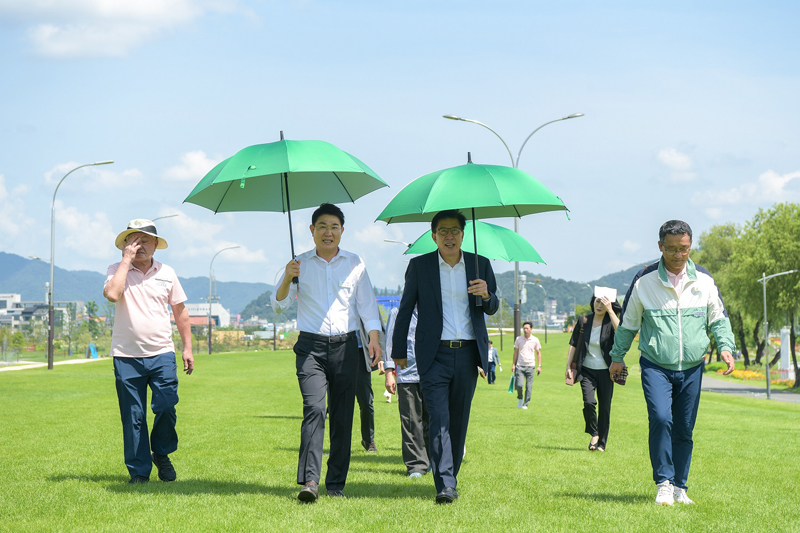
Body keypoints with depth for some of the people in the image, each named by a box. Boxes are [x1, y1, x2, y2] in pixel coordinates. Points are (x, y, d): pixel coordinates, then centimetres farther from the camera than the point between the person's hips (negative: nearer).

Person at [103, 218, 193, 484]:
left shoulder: (166, 273, 9)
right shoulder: (117, 270, 3)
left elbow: (180, 312, 16)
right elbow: (111, 293, -20)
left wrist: (187, 348, 12)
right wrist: (127, 260, -13)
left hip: (162, 354, 1)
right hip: (127, 356, -1)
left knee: (166, 408, -9)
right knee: (133, 417, 1)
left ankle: (161, 454, 17)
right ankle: (138, 470, 11)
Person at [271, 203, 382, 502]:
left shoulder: (355, 264, 12)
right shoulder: (300, 264, 8)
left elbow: (367, 304, 13)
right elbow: (278, 305, 5)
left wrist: (373, 338, -1)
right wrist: (287, 279, -13)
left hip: (345, 346, 2)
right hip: (311, 346, -2)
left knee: (342, 416, 2)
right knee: (314, 409, -18)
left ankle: (336, 483, 8)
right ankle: (309, 481, -25)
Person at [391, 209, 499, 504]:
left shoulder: (480, 264, 9)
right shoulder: (419, 266, 3)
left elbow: (492, 308, 14)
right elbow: (405, 309, 9)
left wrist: (486, 295, -10)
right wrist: (399, 352, 8)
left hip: (468, 354, 3)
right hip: (434, 355, -3)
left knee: (459, 420, 8)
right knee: (439, 419, -13)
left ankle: (450, 478, 21)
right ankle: (445, 486, -18)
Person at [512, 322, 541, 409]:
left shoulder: (535, 340, 3)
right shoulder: (519, 339, 5)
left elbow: (538, 353, 10)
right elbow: (516, 352, 12)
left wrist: (539, 366, 4)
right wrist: (513, 364, 7)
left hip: (530, 366, 0)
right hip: (520, 366, 0)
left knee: (529, 387, -2)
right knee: (519, 385, -11)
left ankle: (525, 404, 8)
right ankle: (520, 399, 15)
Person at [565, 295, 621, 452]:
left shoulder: (610, 322, -4)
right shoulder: (584, 321, 3)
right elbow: (573, 345, 9)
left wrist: (610, 310, -26)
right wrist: (569, 366, 3)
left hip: (605, 371, -1)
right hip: (587, 370, 1)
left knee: (604, 408, 2)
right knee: (589, 402, -17)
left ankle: (601, 443, 15)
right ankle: (594, 433, 7)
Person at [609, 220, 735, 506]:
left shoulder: (704, 280, 3)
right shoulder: (644, 281, -3)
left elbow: (719, 318, 14)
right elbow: (628, 322, 9)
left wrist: (725, 347, -2)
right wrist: (618, 356, 15)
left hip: (692, 368, 3)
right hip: (655, 366, -2)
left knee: (684, 430, 6)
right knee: (660, 419, -21)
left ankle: (679, 487, 18)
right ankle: (663, 483, -12)